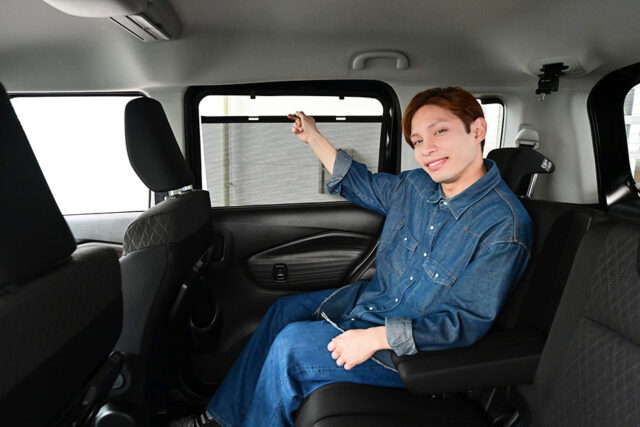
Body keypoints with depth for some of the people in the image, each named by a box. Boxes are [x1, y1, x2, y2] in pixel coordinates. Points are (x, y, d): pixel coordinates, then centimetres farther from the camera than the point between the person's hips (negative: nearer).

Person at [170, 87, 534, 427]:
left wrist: (377, 337, -30)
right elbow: (359, 184, 12)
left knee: (292, 344, -16)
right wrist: (313, 137, 11)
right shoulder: (418, 185, -5)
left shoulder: (505, 225, -26)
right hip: (372, 299, 8)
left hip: (414, 350, -8)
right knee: (285, 309, 10)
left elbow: (466, 322, -26)